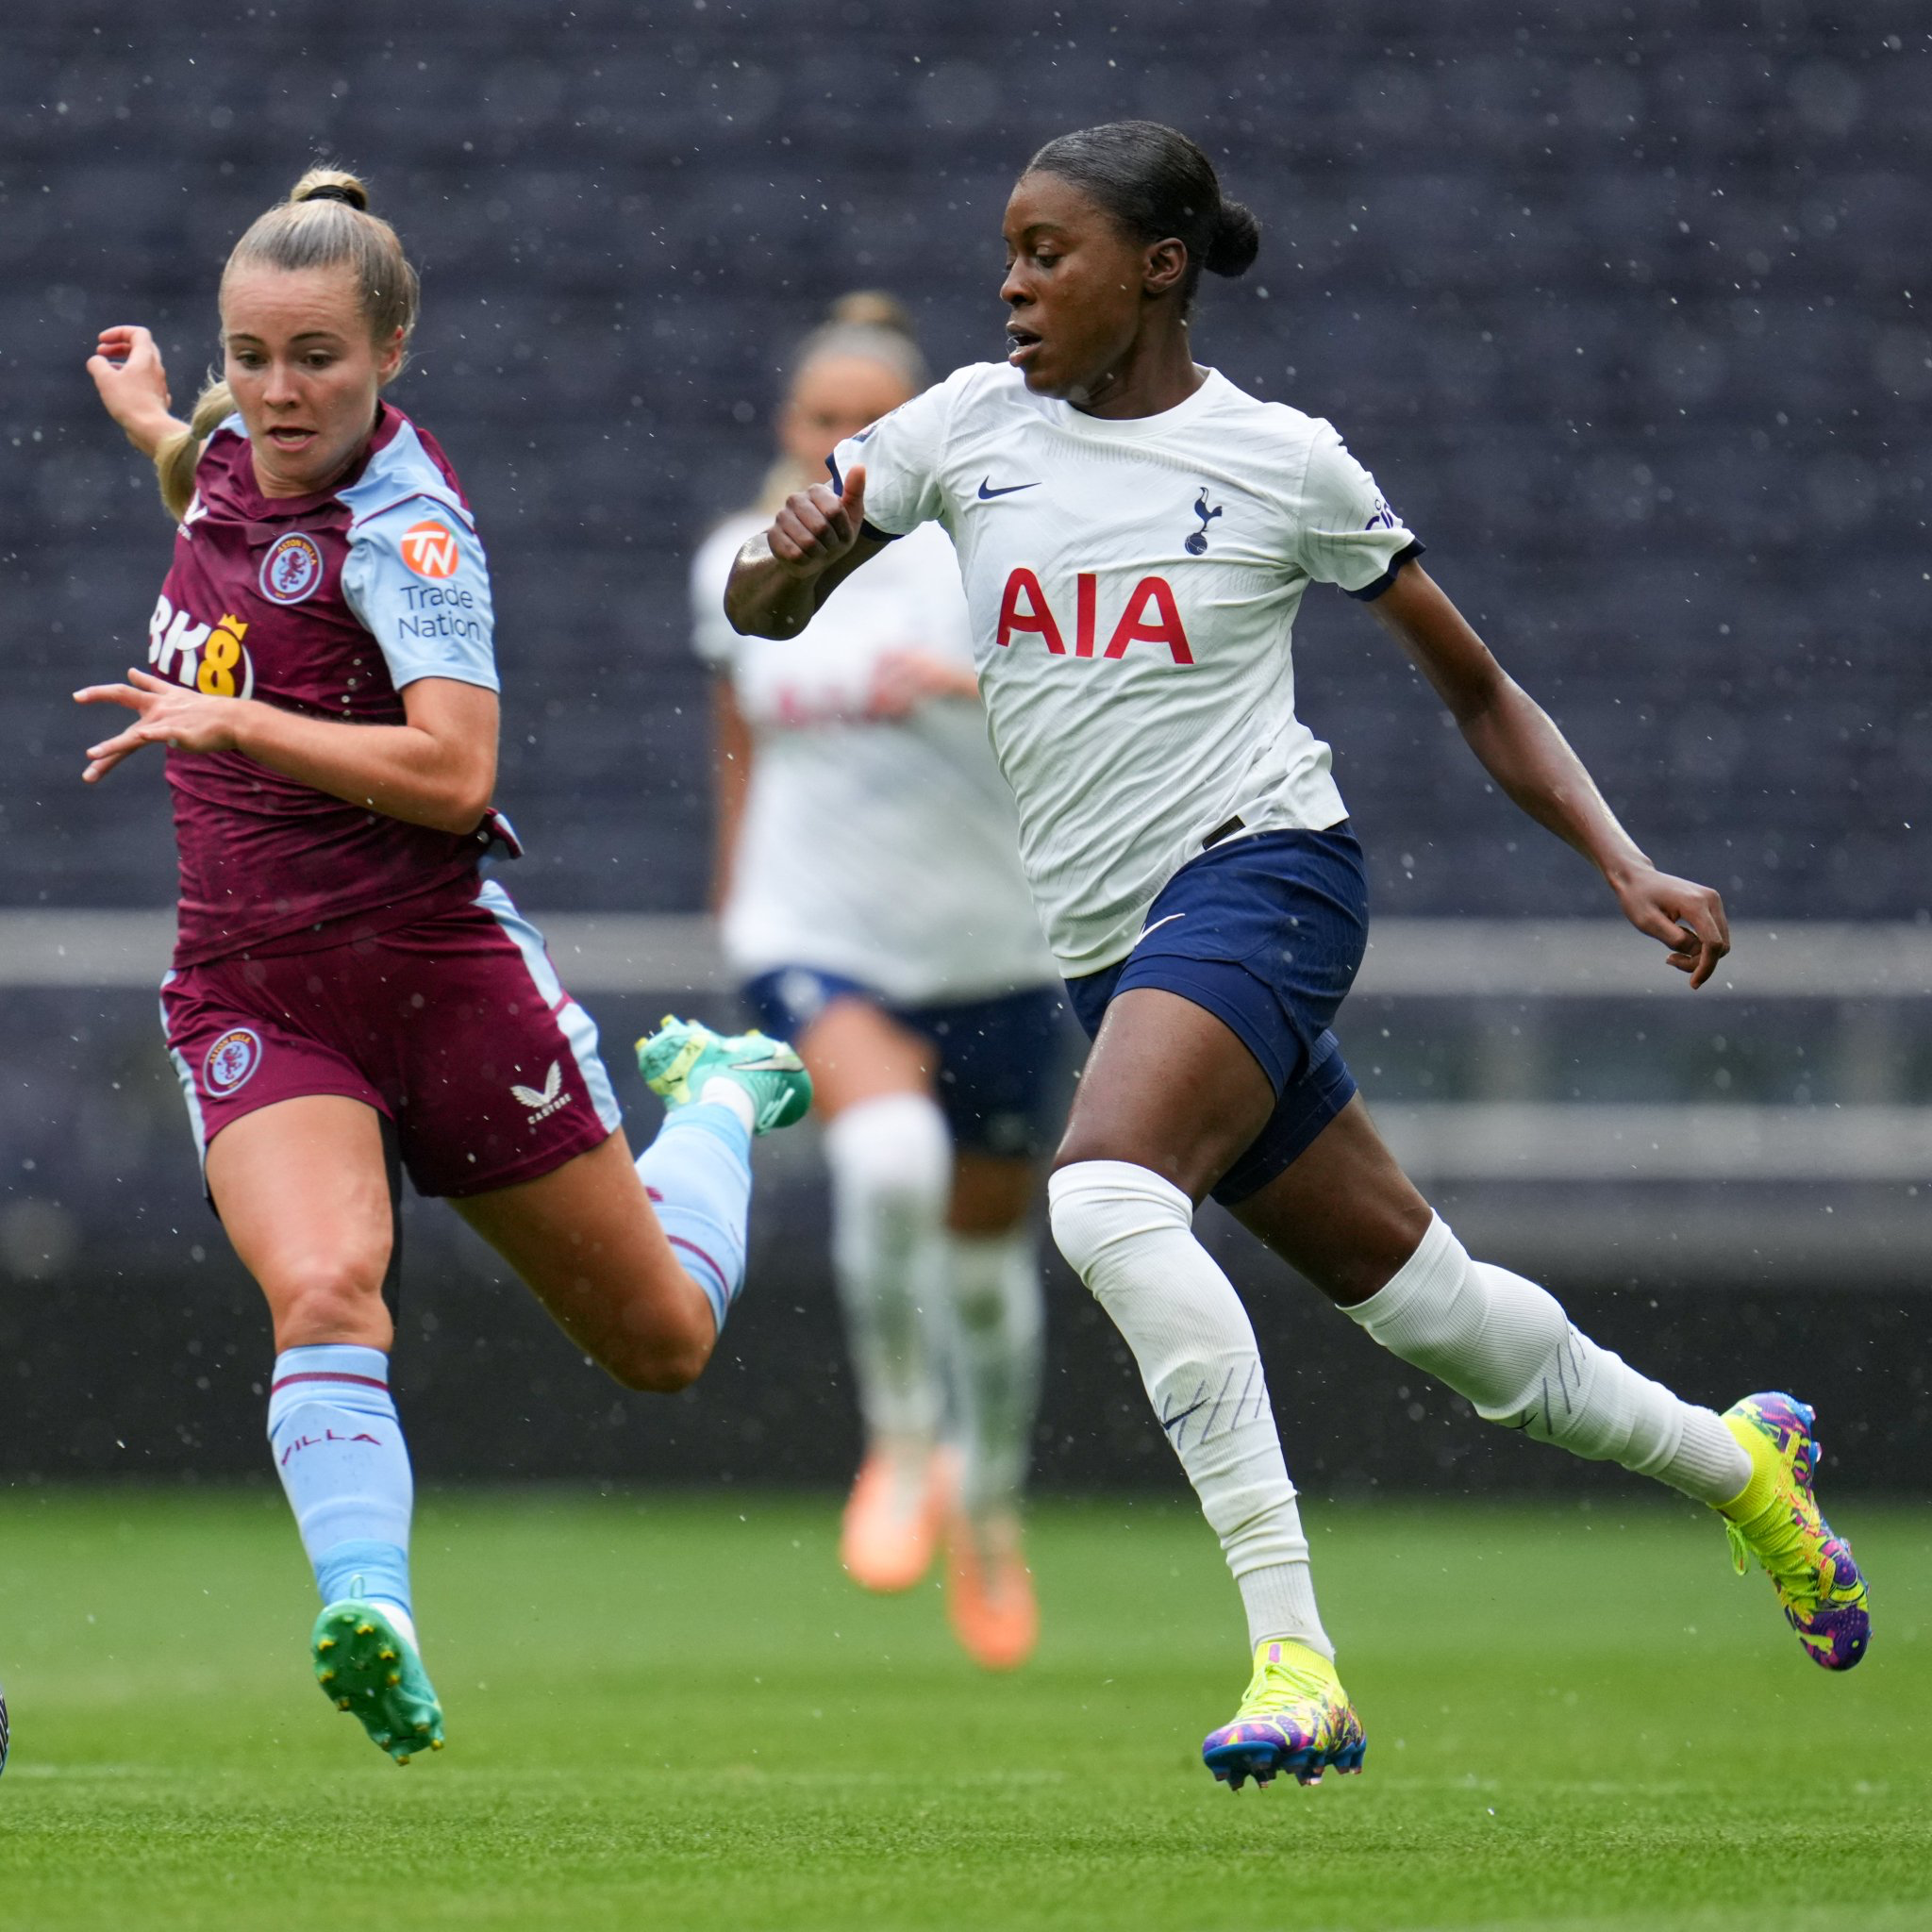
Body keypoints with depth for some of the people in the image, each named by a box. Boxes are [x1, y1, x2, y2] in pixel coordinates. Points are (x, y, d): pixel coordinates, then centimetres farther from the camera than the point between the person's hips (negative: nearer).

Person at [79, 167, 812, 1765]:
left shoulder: (405, 526, -16)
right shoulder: (232, 454, 6)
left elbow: (453, 775, -28)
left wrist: (229, 725, -27)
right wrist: (151, 426, 26)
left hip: (437, 960, -4)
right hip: (253, 993, 4)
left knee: (663, 1340, 14)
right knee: (322, 1289, -28)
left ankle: (719, 1099, 43)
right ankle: (369, 1610, -42)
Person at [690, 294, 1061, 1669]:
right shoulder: (739, 565, 3)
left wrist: (961, 680, -42)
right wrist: (738, 875, 28)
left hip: (988, 948, 0)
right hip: (817, 936, 0)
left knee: (986, 1240, 15)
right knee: (888, 1149, -32)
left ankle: (990, 1506, 41)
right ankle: (902, 1447, -13)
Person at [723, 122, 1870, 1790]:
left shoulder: (1284, 461, -3)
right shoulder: (970, 427, 7)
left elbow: (1476, 688, 6)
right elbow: (764, 612, 7)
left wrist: (1626, 868, -4)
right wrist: (783, 561, -17)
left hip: (1260, 870, -6)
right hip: (1107, 943, 6)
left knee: (1107, 1196, -32)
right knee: (1411, 1292, 13)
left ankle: (1294, 1652, -34)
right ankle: (1737, 1461, 38)